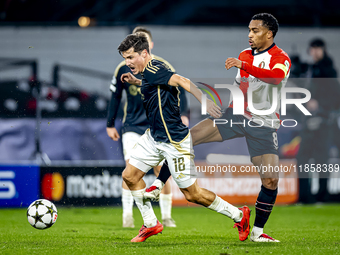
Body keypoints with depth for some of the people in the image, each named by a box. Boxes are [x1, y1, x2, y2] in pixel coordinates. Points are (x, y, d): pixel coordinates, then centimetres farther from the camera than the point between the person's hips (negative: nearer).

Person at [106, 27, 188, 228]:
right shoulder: (123, 68, 0)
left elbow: (179, 90, 0)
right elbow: (115, 96, 10)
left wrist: (182, 114, -14)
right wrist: (110, 124, 11)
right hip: (133, 126, 0)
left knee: (162, 171, -1)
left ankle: (166, 216, 12)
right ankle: (127, 215, -14)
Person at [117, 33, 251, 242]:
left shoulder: (152, 69, -21)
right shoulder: (149, 71, 7)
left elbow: (182, 81, -36)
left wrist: (203, 100, -49)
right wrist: (136, 82, 23)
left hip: (175, 141, -10)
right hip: (154, 137, 10)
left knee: (192, 194, -2)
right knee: (130, 176, 7)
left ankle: (238, 215, 15)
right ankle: (151, 224, 19)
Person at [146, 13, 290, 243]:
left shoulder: (281, 58, -10)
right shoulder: (245, 55, 10)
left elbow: (276, 77, -35)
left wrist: (243, 65, -43)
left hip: (263, 126, -4)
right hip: (236, 115, 4)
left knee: (271, 182, -12)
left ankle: (257, 232, 7)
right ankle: (158, 186, -2)